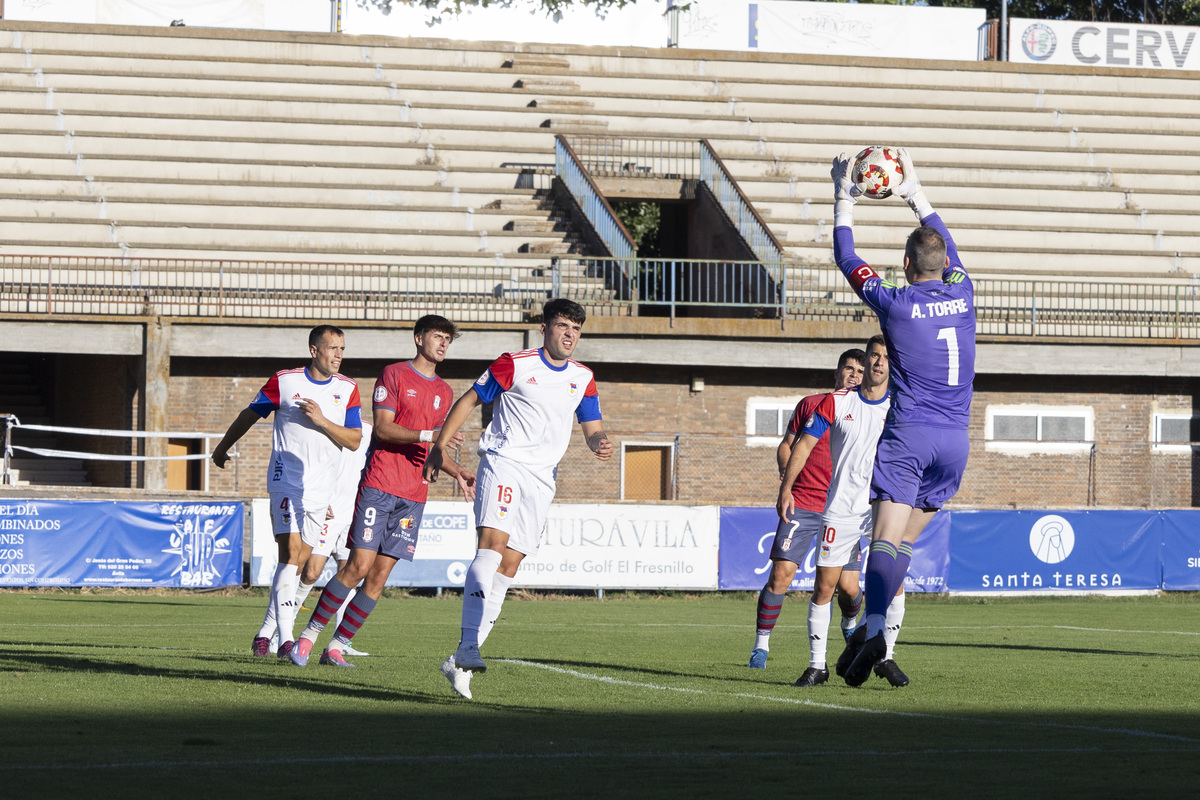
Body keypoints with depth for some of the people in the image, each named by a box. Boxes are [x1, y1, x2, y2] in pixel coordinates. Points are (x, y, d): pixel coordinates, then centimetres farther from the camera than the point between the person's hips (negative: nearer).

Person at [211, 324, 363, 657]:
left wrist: (322, 420, -15)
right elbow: (250, 415, 12)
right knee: (291, 552, -18)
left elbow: (353, 440, 0)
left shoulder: (347, 389, 5)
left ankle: (265, 633, 17)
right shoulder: (284, 381, -2)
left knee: (300, 562, 5)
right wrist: (222, 448, 23)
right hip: (286, 479, -4)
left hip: (322, 486, 4)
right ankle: (285, 639, -24)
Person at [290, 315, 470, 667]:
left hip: (413, 495, 5)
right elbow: (383, 428, -10)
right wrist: (427, 435, -19)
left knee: (379, 576, -1)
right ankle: (309, 634, -3)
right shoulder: (393, 374, 0)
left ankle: (337, 646, 5)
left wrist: (456, 472, 13)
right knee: (359, 565, -13)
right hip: (379, 484, -5)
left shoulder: (444, 392, 19)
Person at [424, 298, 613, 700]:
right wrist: (439, 448, 2)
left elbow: (592, 429, 16)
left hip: (542, 479, 5)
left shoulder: (583, 378, 12)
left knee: (509, 563, 2)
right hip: (504, 463, -5)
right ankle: (468, 650, -36)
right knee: (492, 542, -25)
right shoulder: (515, 364, -1)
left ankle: (459, 663, 6)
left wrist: (600, 444, -9)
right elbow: (470, 399, 5)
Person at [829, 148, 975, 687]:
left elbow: (846, 259, 6)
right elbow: (946, 247, 25)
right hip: (955, 440, 4)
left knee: (887, 535, -12)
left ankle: (874, 628, -30)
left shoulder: (895, 304, -6)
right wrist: (915, 193, 34)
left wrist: (843, 198, 16)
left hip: (908, 435, -4)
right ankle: (870, 632, 4)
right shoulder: (962, 295, 5)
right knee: (906, 539, 9)